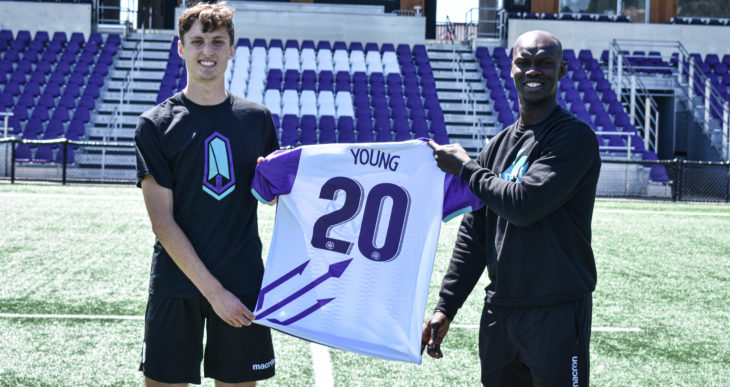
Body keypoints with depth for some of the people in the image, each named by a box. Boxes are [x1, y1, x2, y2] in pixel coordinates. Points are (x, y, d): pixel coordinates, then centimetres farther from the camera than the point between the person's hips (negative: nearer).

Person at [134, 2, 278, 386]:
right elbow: (162, 222, -7)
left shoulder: (257, 118, 7)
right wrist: (213, 290, -13)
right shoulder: (156, 124, -2)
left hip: (244, 282, 2)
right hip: (177, 285, -2)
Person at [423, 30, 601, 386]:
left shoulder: (575, 137, -9)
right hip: (499, 312, 6)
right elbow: (473, 234, 13)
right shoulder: (498, 146, 12)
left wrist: (465, 168, -6)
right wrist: (446, 307, 7)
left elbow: (524, 204, -21)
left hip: (557, 314, -6)